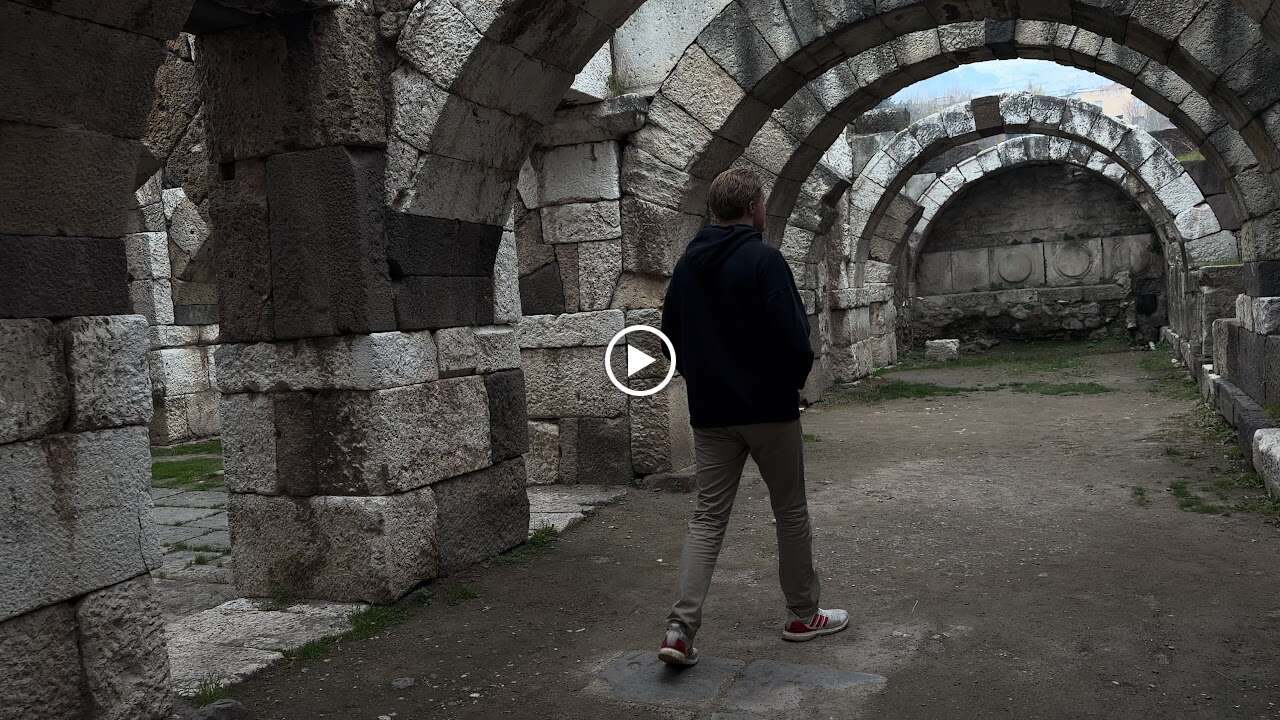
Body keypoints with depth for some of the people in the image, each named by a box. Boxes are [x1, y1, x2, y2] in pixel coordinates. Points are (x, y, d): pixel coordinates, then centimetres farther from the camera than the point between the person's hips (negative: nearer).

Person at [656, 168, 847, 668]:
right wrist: (797, 375, 0)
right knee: (791, 512, 11)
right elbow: (792, 337, -19)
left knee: (708, 517, 7)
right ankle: (803, 615, 25)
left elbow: (671, 334, 13)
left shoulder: (687, 265, 7)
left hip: (709, 413, 5)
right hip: (768, 407, -5)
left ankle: (680, 628, -2)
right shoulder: (763, 260, -13)